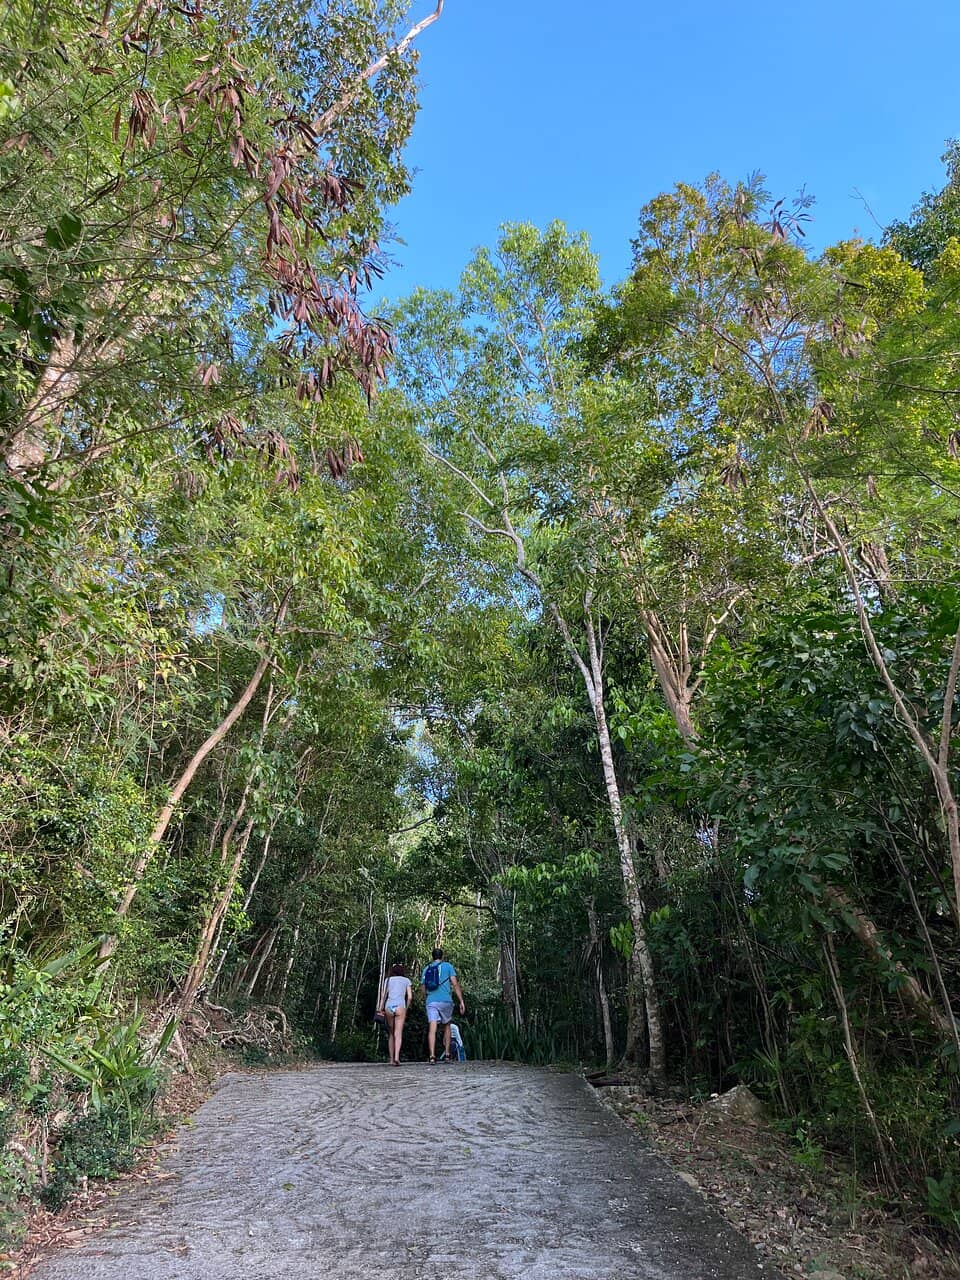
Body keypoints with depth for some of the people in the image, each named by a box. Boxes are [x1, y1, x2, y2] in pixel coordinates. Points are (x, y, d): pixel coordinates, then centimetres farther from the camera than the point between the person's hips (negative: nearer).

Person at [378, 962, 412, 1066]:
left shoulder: (387, 979, 20)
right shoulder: (406, 980, 18)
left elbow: (383, 994, 6)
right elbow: (410, 997, 8)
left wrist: (381, 1009, 3)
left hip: (388, 1007, 2)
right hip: (400, 1006, -2)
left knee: (390, 1034, 13)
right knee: (398, 1033, -6)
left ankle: (391, 1059, 11)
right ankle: (396, 1057, -24)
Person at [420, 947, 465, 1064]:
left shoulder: (426, 970, 14)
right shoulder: (448, 966, 5)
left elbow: (424, 990, 17)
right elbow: (455, 984, -2)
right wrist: (461, 1001, -1)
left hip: (431, 1002, 1)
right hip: (445, 1001, -1)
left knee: (432, 1029, -5)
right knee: (446, 1026, 17)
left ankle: (432, 1055, -18)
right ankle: (447, 1054, 17)